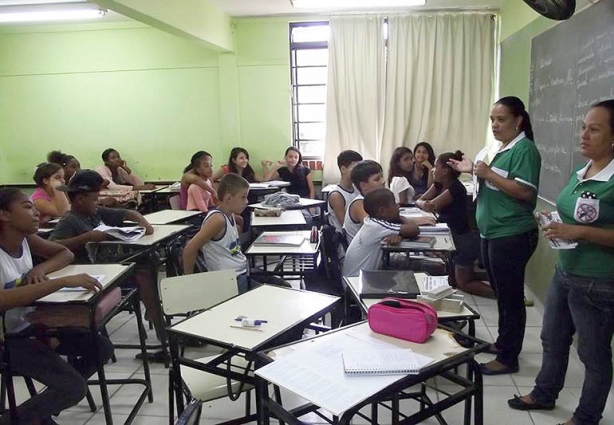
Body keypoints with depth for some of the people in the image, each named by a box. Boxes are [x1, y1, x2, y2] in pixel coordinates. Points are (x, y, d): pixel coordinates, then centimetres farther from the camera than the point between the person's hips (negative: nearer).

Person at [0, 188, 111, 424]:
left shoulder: (25, 238, -2)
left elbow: (66, 253, 10)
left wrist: (40, 270, -11)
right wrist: (64, 282, -42)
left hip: (30, 325, 8)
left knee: (102, 349, 2)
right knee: (75, 388, -17)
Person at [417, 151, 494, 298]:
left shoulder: (455, 188, -24)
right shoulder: (438, 184, 2)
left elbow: (432, 206, -24)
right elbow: (420, 201, -2)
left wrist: (427, 204, -4)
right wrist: (423, 204, -23)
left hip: (466, 238, -9)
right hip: (456, 236, 9)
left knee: (463, 283, 3)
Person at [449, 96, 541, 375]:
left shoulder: (524, 149, -14)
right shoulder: (504, 148, 14)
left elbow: (525, 191, -22)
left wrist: (488, 173, -22)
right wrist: (474, 170, 9)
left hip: (512, 237, -10)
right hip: (493, 234, 10)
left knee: (510, 297, 1)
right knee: (501, 294, 19)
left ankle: (508, 358, 12)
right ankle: (503, 343, 34)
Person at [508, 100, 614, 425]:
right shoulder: (580, 173, 5)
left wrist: (578, 232, -26)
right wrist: (556, 225, 1)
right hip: (565, 273, 8)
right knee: (552, 339, 21)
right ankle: (544, 394, 42)